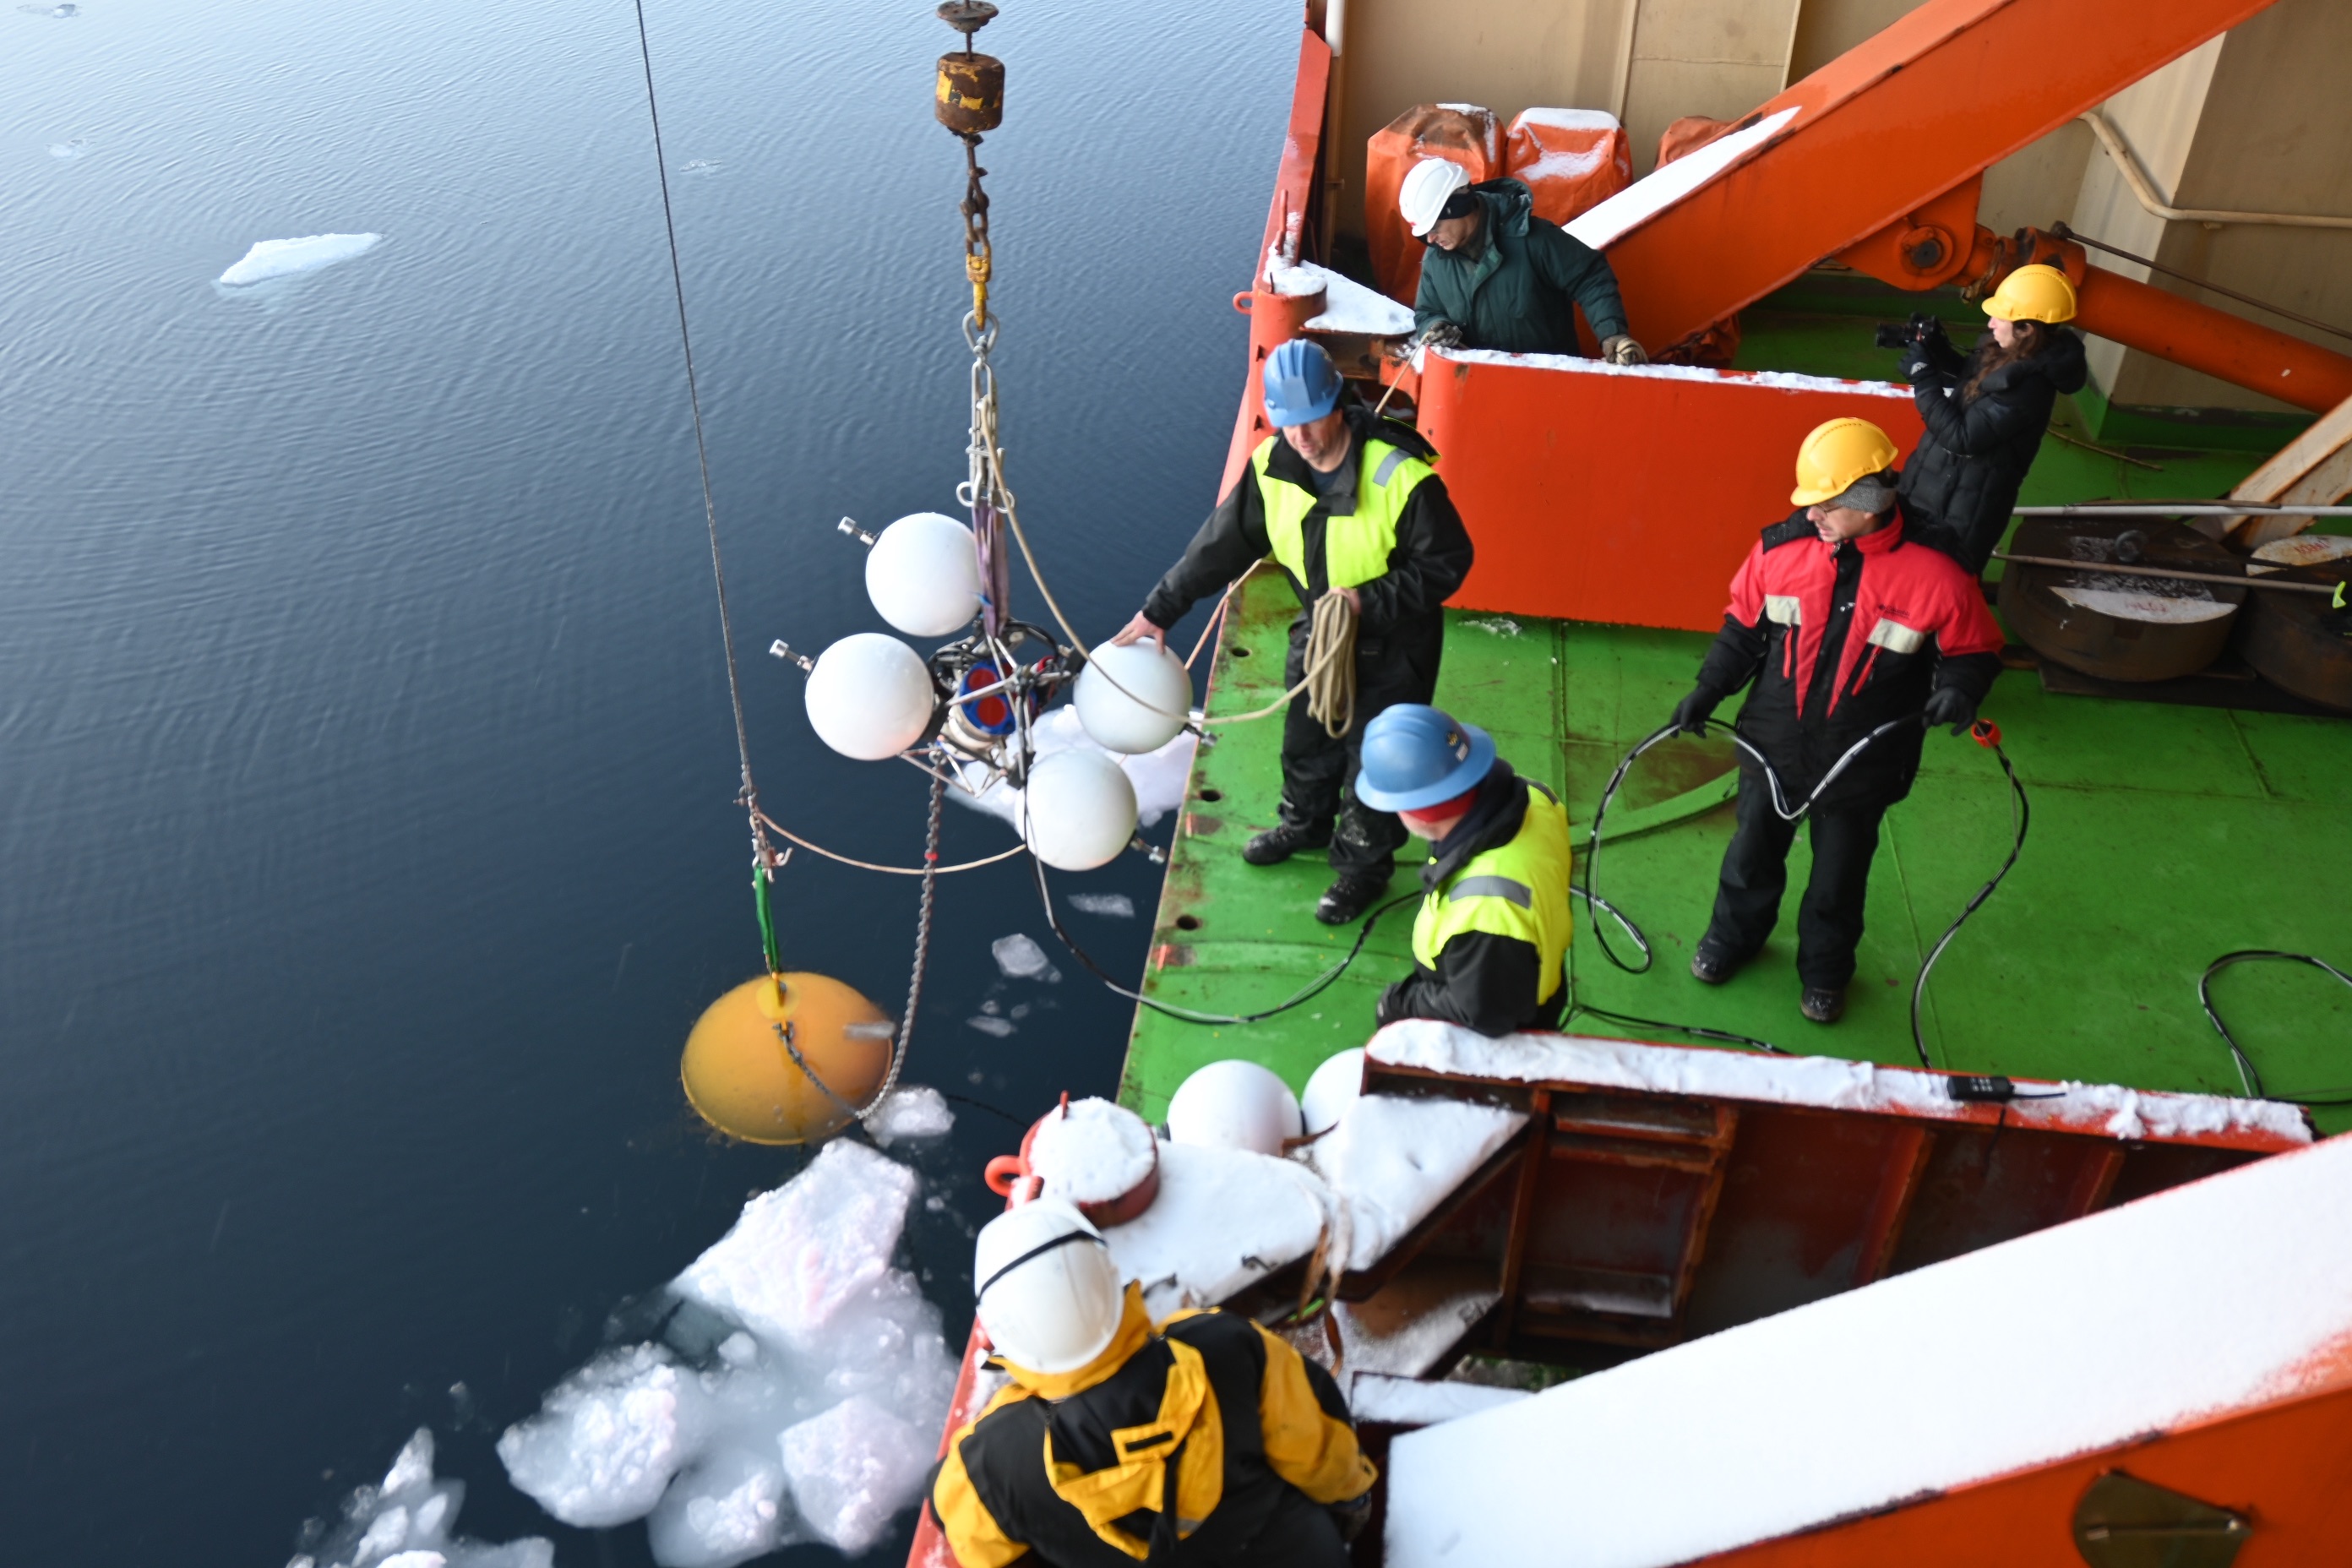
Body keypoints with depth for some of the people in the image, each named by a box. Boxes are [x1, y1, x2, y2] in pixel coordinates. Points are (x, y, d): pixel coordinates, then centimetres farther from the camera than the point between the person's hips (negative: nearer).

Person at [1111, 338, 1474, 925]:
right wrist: (1161, 609, -3)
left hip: (1393, 643, -6)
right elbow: (1222, 542, -3)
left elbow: (1447, 562, -21)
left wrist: (1369, 600, -31)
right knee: (1306, 738, 24)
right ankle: (1306, 823, 52)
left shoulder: (1401, 476, -31)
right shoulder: (1273, 466, -14)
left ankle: (1364, 863, 32)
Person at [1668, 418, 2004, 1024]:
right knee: (1752, 854, 23)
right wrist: (1709, 690, -4)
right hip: (1772, 747, 2)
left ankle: (1825, 968, 45)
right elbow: (1744, 627, 2)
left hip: (1860, 767, -2)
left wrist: (1960, 688, -24)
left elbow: (1975, 651, -4)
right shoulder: (1780, 549, -13)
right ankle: (1735, 935, 50)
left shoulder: (1935, 577, -19)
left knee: (1838, 879, 19)